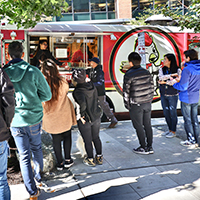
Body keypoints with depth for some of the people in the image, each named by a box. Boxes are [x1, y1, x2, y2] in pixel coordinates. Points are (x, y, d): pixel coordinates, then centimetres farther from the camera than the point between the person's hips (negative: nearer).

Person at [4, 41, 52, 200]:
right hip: (34, 118, 0)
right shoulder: (33, 71, -13)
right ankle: (38, 176, 42)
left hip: (15, 121, 1)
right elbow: (47, 95, -6)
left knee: (24, 155, 9)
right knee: (36, 148, 23)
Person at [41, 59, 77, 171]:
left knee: (56, 140, 14)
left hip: (51, 118, 0)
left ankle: (60, 163, 24)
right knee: (67, 136, 20)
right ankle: (68, 160, 28)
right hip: (65, 116, 1)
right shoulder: (62, 82, -15)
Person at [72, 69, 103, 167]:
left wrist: (82, 115, -22)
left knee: (87, 141, 11)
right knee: (96, 137, 21)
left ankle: (91, 160, 27)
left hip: (85, 120, -6)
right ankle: (99, 157, 34)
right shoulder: (92, 86, -4)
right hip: (96, 117, 6)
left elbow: (82, 104, -36)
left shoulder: (78, 91, -24)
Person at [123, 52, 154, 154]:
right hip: (147, 103, 6)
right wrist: (149, 100, 17)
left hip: (136, 105, -6)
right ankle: (150, 147, 19)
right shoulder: (146, 72, 5)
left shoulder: (128, 75, -12)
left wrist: (127, 104, 0)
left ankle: (143, 148, 11)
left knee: (139, 126, 5)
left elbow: (126, 91, -10)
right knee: (147, 125, 13)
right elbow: (151, 87, 9)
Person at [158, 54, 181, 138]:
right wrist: (171, 75, -23)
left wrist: (165, 82, -18)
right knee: (166, 113, 12)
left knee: (173, 113, 3)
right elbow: (161, 77, -15)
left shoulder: (178, 70, -9)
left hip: (172, 95, -5)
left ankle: (173, 132, 17)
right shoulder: (162, 69, 3)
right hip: (163, 95, 5)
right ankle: (170, 130, 27)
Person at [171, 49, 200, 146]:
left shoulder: (187, 70, -20)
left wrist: (174, 83, -3)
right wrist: (180, 80, 17)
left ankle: (191, 140, 9)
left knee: (187, 120, 3)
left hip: (186, 98, -7)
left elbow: (183, 87, -21)